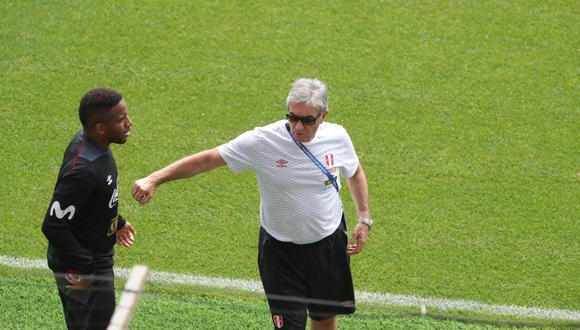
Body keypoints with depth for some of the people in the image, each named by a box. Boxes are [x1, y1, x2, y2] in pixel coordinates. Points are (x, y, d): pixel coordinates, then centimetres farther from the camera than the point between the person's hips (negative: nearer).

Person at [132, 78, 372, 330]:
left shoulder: (337, 137, -11)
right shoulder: (261, 142, -22)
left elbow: (355, 173, 11)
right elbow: (207, 159, -19)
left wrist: (364, 219, 5)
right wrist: (154, 179, -25)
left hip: (329, 243, 3)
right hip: (280, 249, -3)